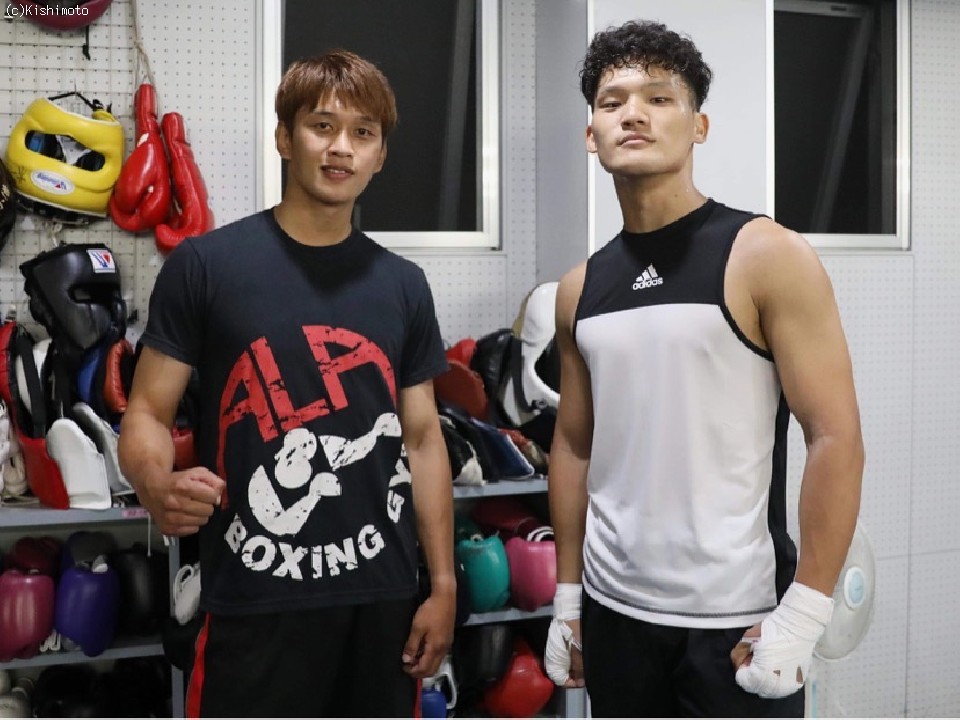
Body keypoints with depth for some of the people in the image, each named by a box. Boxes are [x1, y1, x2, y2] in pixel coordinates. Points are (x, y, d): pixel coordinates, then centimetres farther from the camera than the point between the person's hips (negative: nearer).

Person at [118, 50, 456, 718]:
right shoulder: (206, 264, -4)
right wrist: (160, 487, -25)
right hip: (256, 598, -3)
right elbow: (147, 412, -3)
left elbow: (422, 438, 10)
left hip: (382, 594, 4)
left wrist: (444, 585, 6)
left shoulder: (403, 285, 7)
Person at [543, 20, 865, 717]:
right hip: (612, 611, 5)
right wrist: (567, 593, 11)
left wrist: (804, 613, -17)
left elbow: (837, 438, -12)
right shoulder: (580, 288, 6)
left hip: (735, 619, -5)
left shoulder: (769, 257, -9)